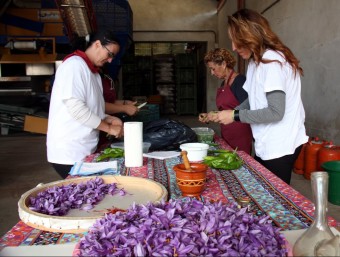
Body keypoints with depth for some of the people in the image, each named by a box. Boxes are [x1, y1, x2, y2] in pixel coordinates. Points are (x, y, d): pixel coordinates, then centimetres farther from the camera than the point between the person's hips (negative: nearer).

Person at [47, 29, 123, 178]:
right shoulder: (75, 65, -12)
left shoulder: (92, 71, 16)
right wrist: (108, 128, -14)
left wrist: (109, 119, 2)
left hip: (84, 150, 9)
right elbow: (75, 107, -21)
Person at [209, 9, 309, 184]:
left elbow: (276, 112, -21)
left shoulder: (272, 60, -17)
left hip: (280, 146, -9)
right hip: (265, 145, 9)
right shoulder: (255, 62, 12)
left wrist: (236, 116, -17)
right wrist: (229, 113, -2)